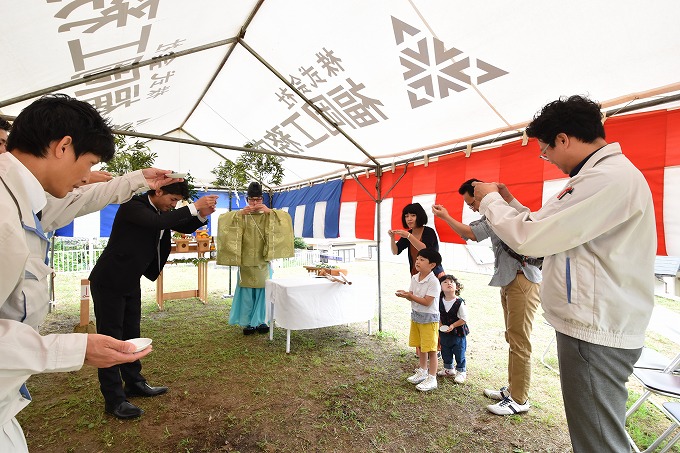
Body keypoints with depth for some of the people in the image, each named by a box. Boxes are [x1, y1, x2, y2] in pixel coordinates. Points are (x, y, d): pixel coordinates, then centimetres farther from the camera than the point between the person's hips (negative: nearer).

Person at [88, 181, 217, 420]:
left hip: (130, 282, 8)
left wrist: (202, 215, -12)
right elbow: (157, 223, -39)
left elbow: (185, 227, 8)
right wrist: (193, 207, -37)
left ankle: (134, 382, 30)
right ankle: (114, 399, 10)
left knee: (131, 335, 16)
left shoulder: (160, 211, 3)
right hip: (109, 282, -8)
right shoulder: (132, 206, -20)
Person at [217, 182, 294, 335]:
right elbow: (222, 220, -10)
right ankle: (248, 322, 18)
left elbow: (286, 218, -10)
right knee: (247, 292, 4)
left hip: (264, 260, 1)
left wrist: (269, 211, -22)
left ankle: (261, 321, 21)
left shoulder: (269, 216, 4)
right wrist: (239, 214, -23)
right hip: (246, 261, 0)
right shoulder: (241, 215, 3)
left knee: (264, 291, 6)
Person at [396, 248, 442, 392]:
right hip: (416, 315, 8)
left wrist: (410, 296, -28)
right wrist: (405, 294, -16)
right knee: (420, 346, 20)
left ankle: (432, 379, 15)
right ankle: (422, 371, 37)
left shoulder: (434, 282, -21)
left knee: (430, 349, 2)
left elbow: (426, 302, -24)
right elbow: (412, 295, 5)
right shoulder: (414, 278, 3)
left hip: (429, 318, -8)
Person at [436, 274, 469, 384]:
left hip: (458, 333, -5)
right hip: (444, 333, 5)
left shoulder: (459, 302, -20)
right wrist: (441, 326, -8)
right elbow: (438, 316, 6)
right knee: (445, 352, 19)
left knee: (459, 354, 9)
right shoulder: (439, 301, -6)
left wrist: (453, 326, -22)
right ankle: (449, 369, 41)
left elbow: (464, 319, -16)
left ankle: (461, 371, 30)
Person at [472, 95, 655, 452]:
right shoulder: (603, 174, 15)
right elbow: (551, 232, 18)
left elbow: (529, 238, -24)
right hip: (591, 326, 10)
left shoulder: (611, 177, -20)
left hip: (594, 333, -10)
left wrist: (489, 201, -8)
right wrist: (509, 203, 13)